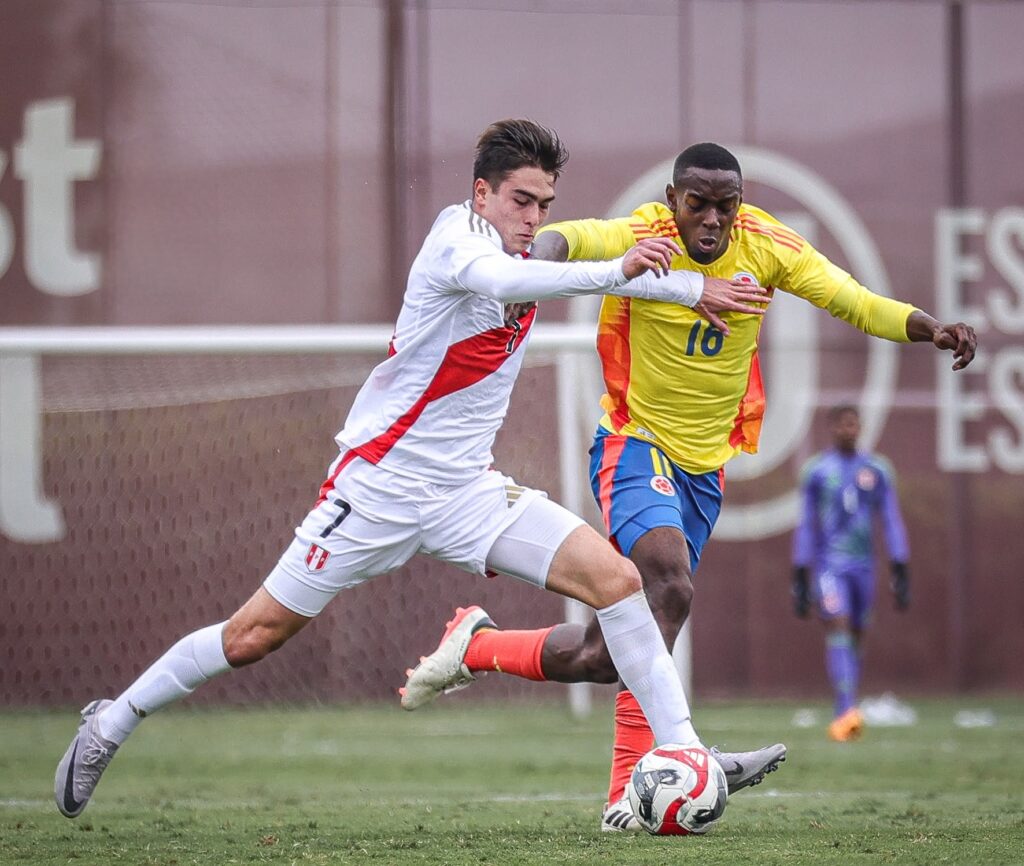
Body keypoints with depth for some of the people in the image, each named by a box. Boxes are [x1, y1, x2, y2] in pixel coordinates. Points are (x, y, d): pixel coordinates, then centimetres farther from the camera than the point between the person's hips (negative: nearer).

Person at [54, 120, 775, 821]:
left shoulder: (531, 259, 9)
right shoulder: (458, 234, -14)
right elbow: (498, 280, -38)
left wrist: (698, 290, 14)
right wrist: (616, 270, -47)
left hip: (468, 491, 7)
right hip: (379, 484, -7)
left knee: (615, 577, -11)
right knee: (255, 636, -1)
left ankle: (683, 751, -8)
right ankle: (114, 722, 20)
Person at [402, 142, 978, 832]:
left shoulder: (766, 246, -5)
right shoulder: (643, 239, -17)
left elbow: (854, 301, -5)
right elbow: (568, 239, -37)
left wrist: (929, 328, -23)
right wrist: (543, 261, -60)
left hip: (705, 466, 6)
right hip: (635, 446, -6)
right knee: (671, 586, -30)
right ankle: (631, 786, -28)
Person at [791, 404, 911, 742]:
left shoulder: (877, 470, 7)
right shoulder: (815, 471, 3)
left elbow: (891, 522, 7)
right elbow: (805, 526, 5)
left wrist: (901, 573, 1)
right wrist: (799, 578, 2)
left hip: (863, 565, 3)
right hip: (829, 563, -3)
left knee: (855, 636, 6)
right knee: (838, 628, -18)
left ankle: (842, 718, 15)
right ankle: (847, 709, -30)